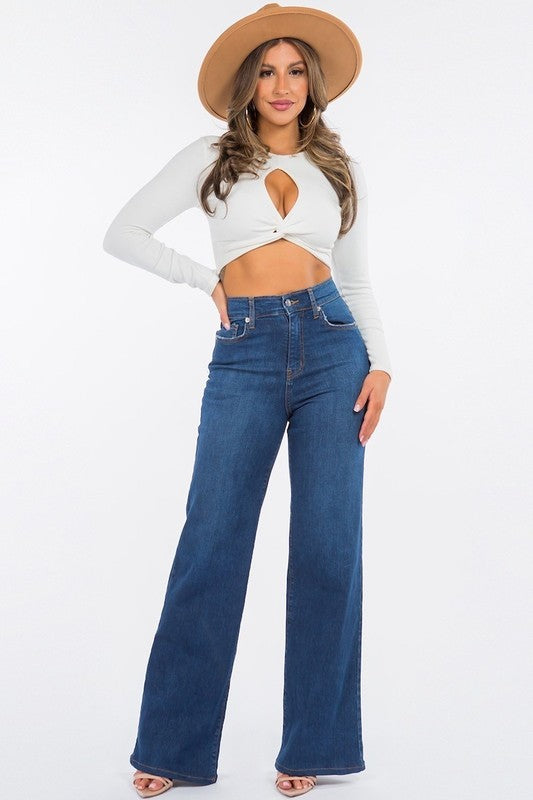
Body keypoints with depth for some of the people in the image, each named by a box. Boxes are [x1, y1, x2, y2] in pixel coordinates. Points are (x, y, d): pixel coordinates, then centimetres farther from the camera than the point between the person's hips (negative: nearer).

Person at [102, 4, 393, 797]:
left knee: (328, 546, 0)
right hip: (246, 355, -2)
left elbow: (356, 277, 16)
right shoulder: (211, 158, 8)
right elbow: (124, 233, 7)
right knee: (212, 547, -2)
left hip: (332, 346, 2)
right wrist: (210, 279, 4)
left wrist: (381, 363, 3)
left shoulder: (339, 169, 14)